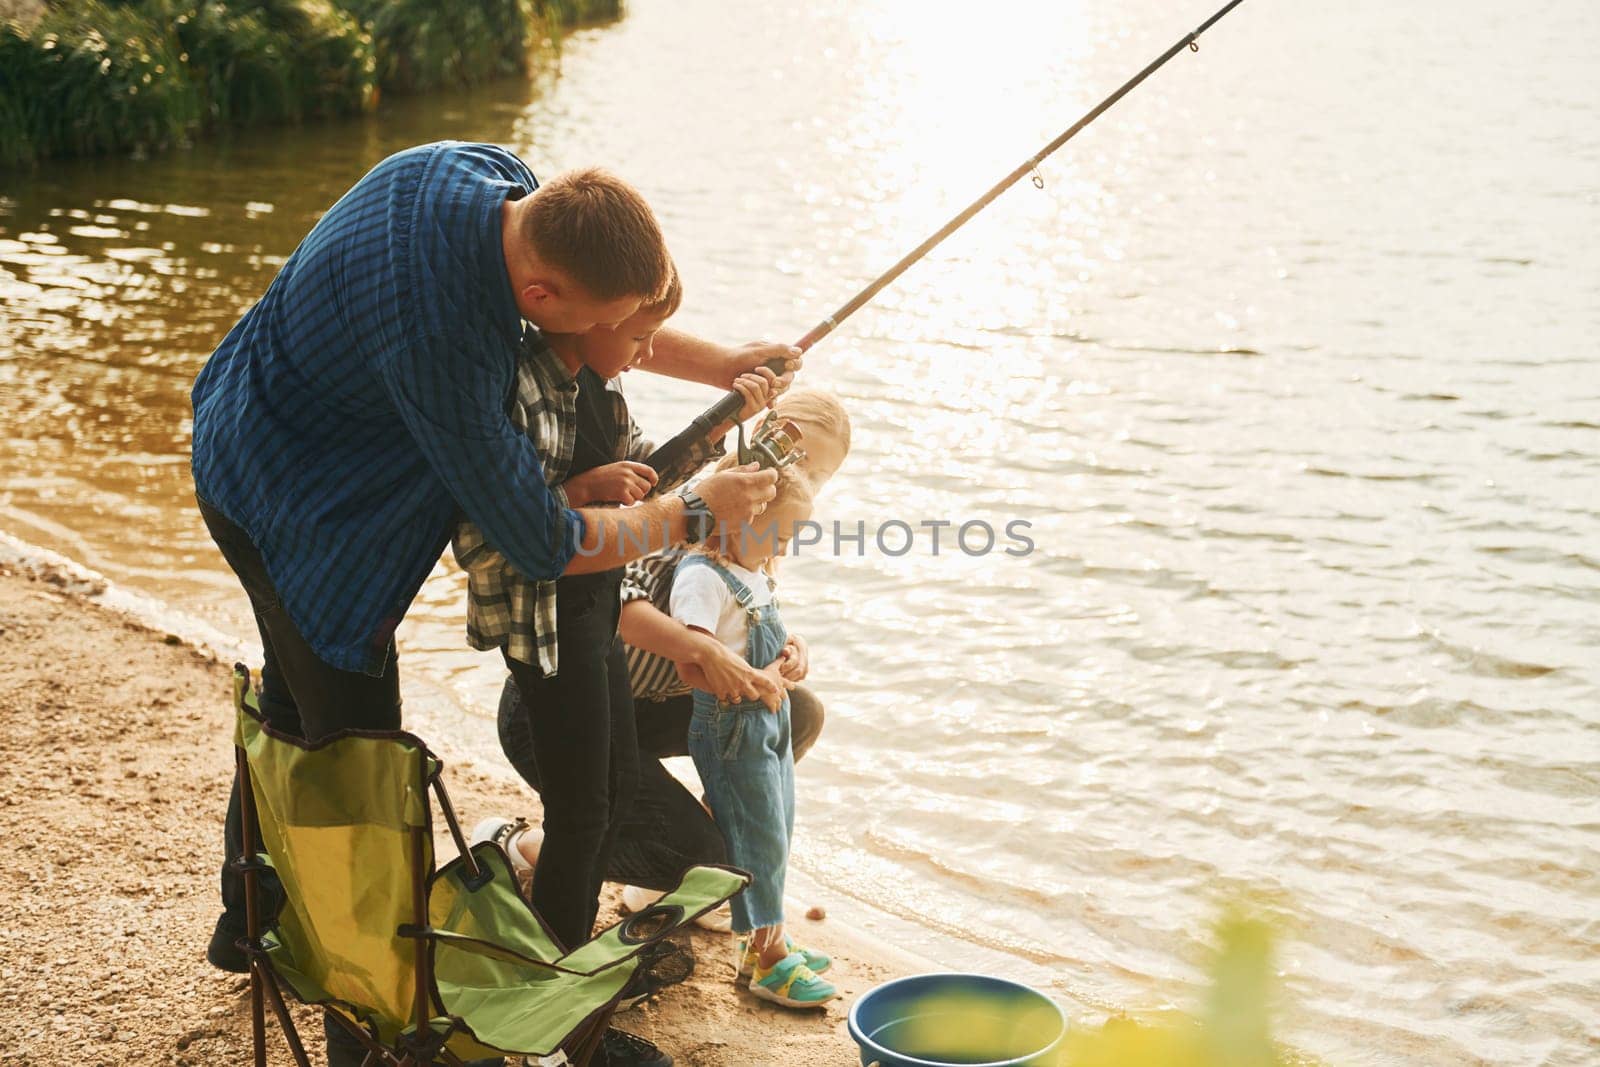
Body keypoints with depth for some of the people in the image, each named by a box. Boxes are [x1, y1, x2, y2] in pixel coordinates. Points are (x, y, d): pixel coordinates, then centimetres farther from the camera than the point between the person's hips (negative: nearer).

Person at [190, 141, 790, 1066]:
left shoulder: (490, 173, -16)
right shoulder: (438, 345, -40)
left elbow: (607, 322, 6)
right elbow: (547, 545, -28)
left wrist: (720, 364, 0)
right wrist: (696, 511, -17)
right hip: (295, 512, -10)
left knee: (298, 699, 26)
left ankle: (250, 919, 48)